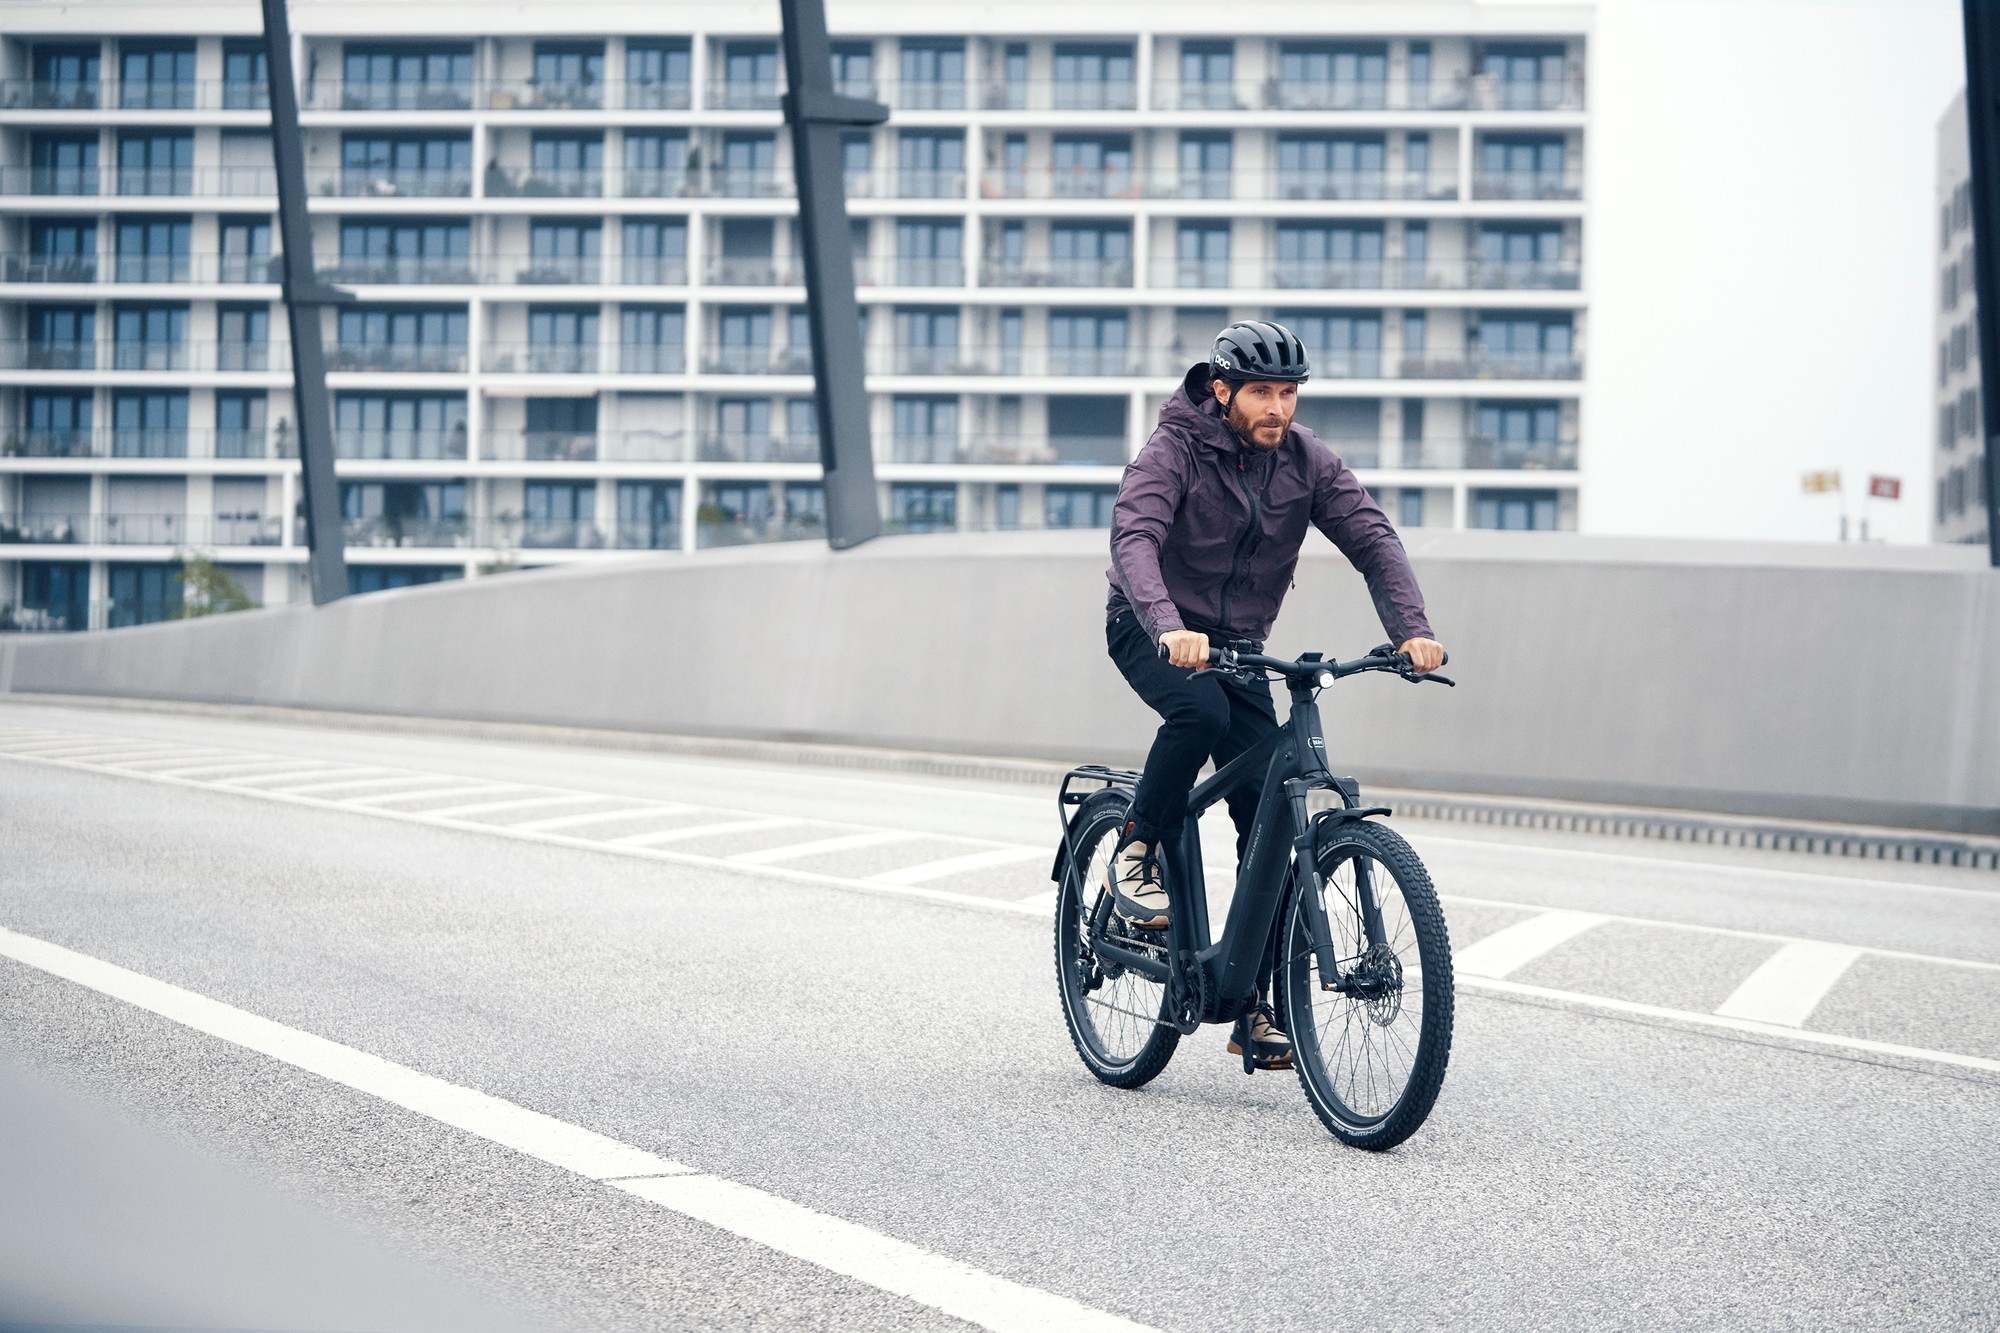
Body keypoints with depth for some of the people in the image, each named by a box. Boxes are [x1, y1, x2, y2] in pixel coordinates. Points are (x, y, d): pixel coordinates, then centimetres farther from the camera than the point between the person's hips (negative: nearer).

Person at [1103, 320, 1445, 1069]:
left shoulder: (1305, 461, -5)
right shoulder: (1175, 450, -18)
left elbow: (1373, 540, -12)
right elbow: (1133, 536, -33)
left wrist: (1412, 629, -30)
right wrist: (1168, 627, -51)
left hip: (1238, 647, 4)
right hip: (1153, 635, -4)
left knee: (1269, 820, -5)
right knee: (1200, 709, -38)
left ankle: (1256, 1009, 0)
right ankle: (1138, 851, -13)